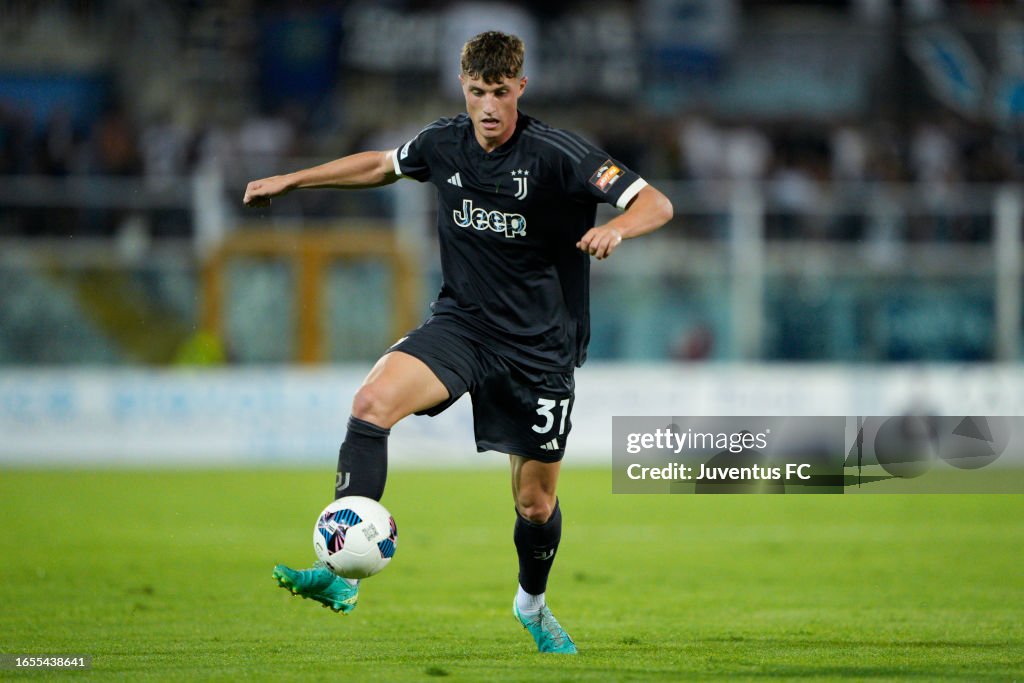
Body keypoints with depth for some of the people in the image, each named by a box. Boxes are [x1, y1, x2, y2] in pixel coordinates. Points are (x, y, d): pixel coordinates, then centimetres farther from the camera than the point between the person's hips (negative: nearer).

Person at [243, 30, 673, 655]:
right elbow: (381, 165, 21)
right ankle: (342, 572, -31)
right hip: (462, 323, 3)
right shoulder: (445, 143, -1)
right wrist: (291, 181, 21)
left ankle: (533, 602, 41)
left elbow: (657, 205, -19)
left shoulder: (556, 153, -16)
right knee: (374, 400, -26)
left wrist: (615, 228, -41)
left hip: (541, 345, -2)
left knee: (536, 503, 7)